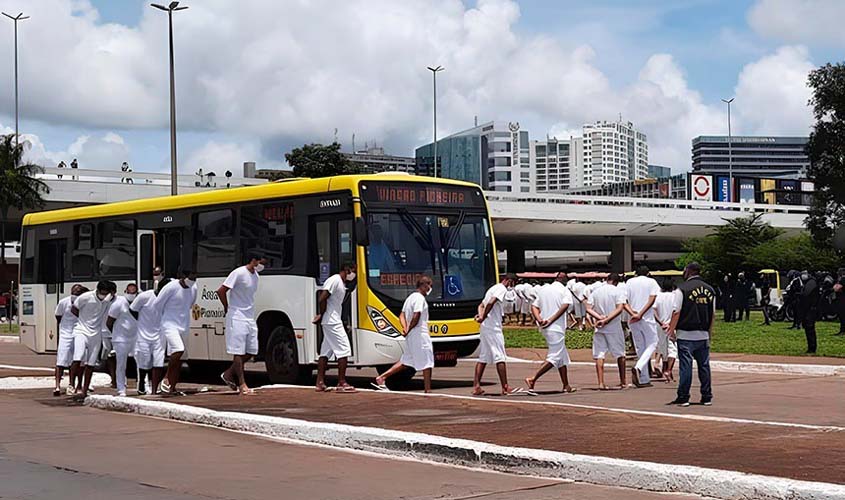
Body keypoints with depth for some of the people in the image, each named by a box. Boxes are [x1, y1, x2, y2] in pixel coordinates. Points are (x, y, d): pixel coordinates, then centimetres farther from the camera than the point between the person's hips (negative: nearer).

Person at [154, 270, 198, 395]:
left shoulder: (193, 288, 4)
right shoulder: (171, 287, -15)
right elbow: (157, 305, -5)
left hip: (184, 326, 7)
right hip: (170, 325, -7)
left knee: (179, 360, 7)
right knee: (178, 350, -26)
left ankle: (172, 388, 14)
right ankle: (166, 378, -10)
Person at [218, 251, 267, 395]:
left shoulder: (255, 275, 12)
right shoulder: (239, 273, -13)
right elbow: (221, 291, -14)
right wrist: (227, 308, -5)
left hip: (250, 318, 8)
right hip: (237, 317, -8)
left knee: (251, 351, 7)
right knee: (239, 351, -4)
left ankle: (228, 374, 22)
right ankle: (242, 385, -2)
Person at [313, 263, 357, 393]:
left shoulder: (342, 284, 18)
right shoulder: (335, 280, -13)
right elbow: (322, 299, -18)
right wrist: (321, 315, -7)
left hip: (335, 322, 10)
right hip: (332, 322, -10)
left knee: (326, 352, 9)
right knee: (344, 350, -9)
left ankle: (320, 383, 11)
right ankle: (342, 383, -7)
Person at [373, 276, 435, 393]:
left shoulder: (410, 297, 17)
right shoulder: (420, 298, -14)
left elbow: (402, 315, 16)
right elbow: (416, 317, -24)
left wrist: (405, 328, 2)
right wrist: (408, 330, -12)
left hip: (411, 336, 10)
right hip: (420, 335, -10)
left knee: (406, 361, 14)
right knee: (427, 363, -2)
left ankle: (381, 377, 10)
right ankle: (428, 390, 0)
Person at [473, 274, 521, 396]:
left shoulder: (493, 288, 23)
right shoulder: (502, 289, -8)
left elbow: (481, 305, 22)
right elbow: (490, 303, -23)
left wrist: (481, 315, 2)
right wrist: (483, 318, -13)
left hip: (485, 327, 9)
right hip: (493, 327, -9)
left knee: (483, 358, 9)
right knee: (500, 357, -6)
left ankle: (476, 386, 6)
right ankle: (505, 388, -4)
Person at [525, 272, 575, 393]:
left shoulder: (543, 289, 15)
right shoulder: (565, 291, -3)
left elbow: (534, 306, 8)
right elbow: (565, 306, -20)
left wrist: (539, 320, -6)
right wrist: (551, 320, -21)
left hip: (544, 328, 8)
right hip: (557, 328, -7)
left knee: (563, 356, 17)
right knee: (554, 357, -5)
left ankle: (566, 385, 19)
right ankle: (533, 379, -19)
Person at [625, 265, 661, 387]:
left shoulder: (629, 282, 11)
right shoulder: (651, 282, 4)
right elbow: (652, 300, -11)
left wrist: (632, 313, -12)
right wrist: (641, 314, -17)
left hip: (633, 321, 4)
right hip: (648, 318, -4)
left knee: (640, 348, 11)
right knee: (652, 344, 7)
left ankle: (644, 380, 12)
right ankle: (638, 368, -18)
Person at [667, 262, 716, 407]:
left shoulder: (682, 289, -7)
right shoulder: (709, 290, 9)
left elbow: (677, 312, -9)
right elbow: (713, 314, 15)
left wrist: (672, 330, -1)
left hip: (686, 335, -4)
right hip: (703, 335, 4)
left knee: (685, 365, -2)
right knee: (704, 365, 10)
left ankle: (683, 397, 0)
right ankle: (707, 397, 13)